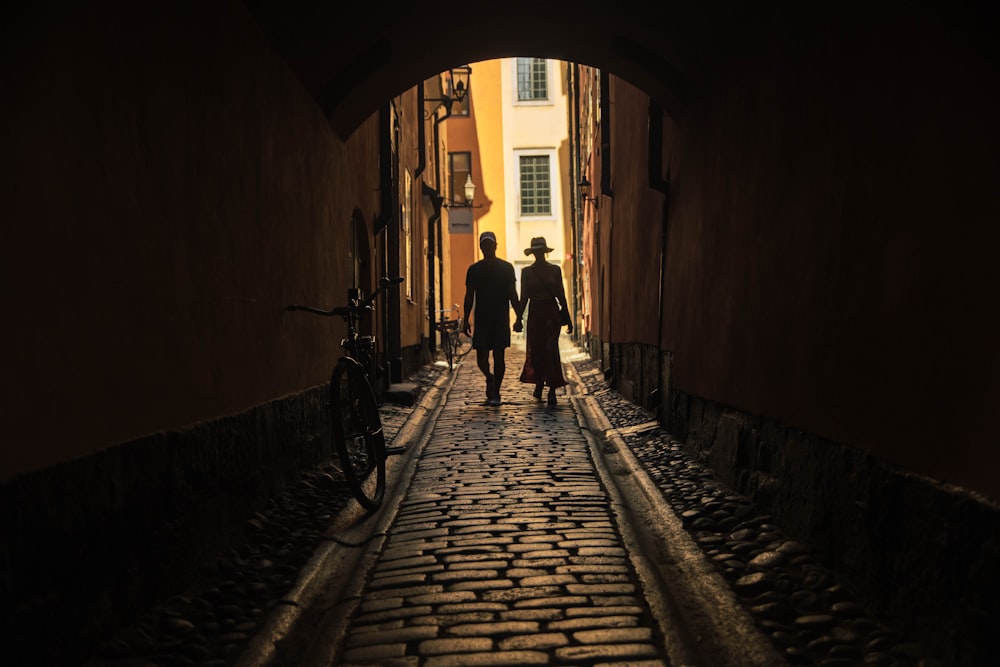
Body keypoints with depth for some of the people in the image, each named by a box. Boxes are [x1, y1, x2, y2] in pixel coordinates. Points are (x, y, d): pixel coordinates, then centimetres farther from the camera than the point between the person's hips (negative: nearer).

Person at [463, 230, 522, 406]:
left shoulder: (506, 268, 4)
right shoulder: (474, 270, 7)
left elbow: (513, 295, 5)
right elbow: (469, 296, 9)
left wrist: (519, 317, -3)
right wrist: (466, 320, 2)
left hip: (501, 319, -1)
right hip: (481, 319, 1)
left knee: (499, 356, -1)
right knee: (481, 357, -5)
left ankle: (495, 393, 8)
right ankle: (490, 378, 26)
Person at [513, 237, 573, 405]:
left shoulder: (555, 270, 5)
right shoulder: (526, 272, 6)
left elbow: (561, 295, 7)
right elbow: (524, 297, 6)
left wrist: (567, 318, 6)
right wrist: (519, 318, -1)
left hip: (552, 313, -1)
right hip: (535, 313, 1)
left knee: (550, 349, -11)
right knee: (536, 350, 5)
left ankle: (552, 389, -9)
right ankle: (539, 383, 26)